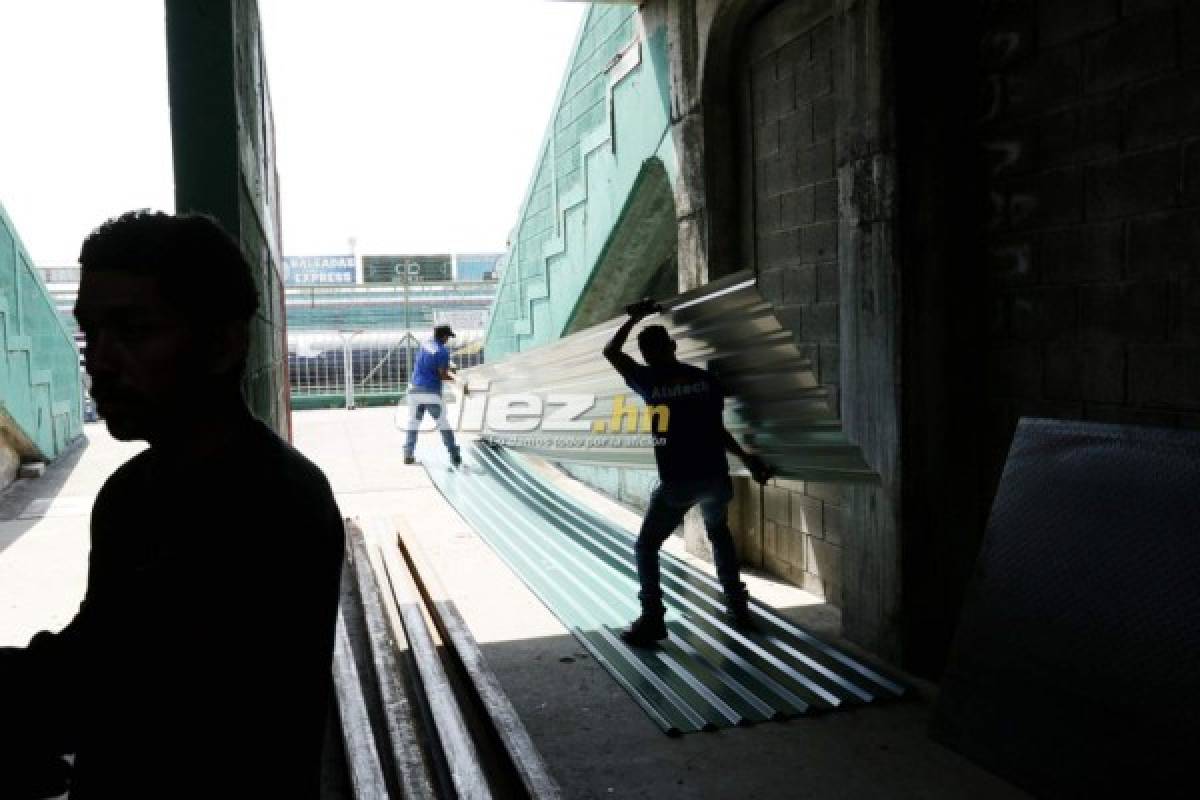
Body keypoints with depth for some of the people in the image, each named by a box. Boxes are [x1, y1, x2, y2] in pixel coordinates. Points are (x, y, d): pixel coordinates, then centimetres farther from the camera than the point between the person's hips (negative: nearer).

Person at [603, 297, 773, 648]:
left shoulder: (649, 381, -6)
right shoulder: (706, 379, 1)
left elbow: (611, 352, 8)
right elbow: (717, 430, 3)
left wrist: (635, 317, 15)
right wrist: (747, 458, 14)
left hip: (676, 482, -4)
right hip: (714, 476, 4)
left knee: (646, 548, 11)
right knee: (719, 534, 29)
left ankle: (651, 622, 6)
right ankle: (739, 609, 30)